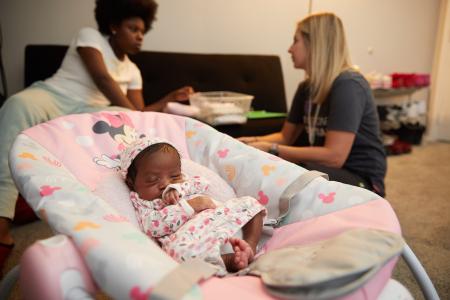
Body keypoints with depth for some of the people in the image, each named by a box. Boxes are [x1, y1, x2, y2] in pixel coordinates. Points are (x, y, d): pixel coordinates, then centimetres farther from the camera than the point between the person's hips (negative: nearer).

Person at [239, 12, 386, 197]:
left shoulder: (347, 85, -19)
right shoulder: (307, 87, 5)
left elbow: (334, 156, -27)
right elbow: (286, 136, 10)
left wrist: (271, 150, -25)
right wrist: (255, 141, -8)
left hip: (361, 181, -7)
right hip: (326, 170, 7)